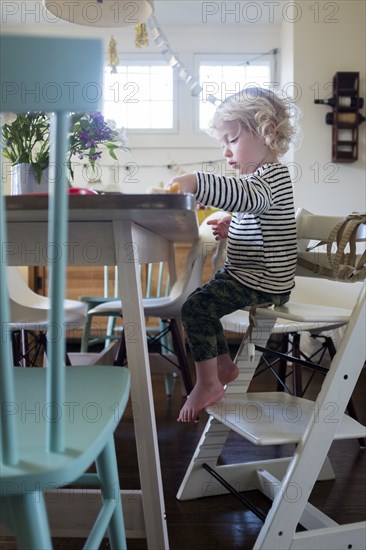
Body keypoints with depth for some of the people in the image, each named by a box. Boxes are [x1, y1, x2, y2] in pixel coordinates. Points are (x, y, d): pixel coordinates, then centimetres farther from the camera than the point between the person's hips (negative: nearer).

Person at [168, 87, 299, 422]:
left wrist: (196, 182, -50)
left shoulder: (272, 175, -17)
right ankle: (224, 365, 28)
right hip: (246, 275, 11)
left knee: (196, 307, -18)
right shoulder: (260, 176, 16)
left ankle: (207, 383, -6)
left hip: (262, 282, -11)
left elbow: (247, 196, -42)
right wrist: (234, 226, 10)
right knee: (203, 302, 21)